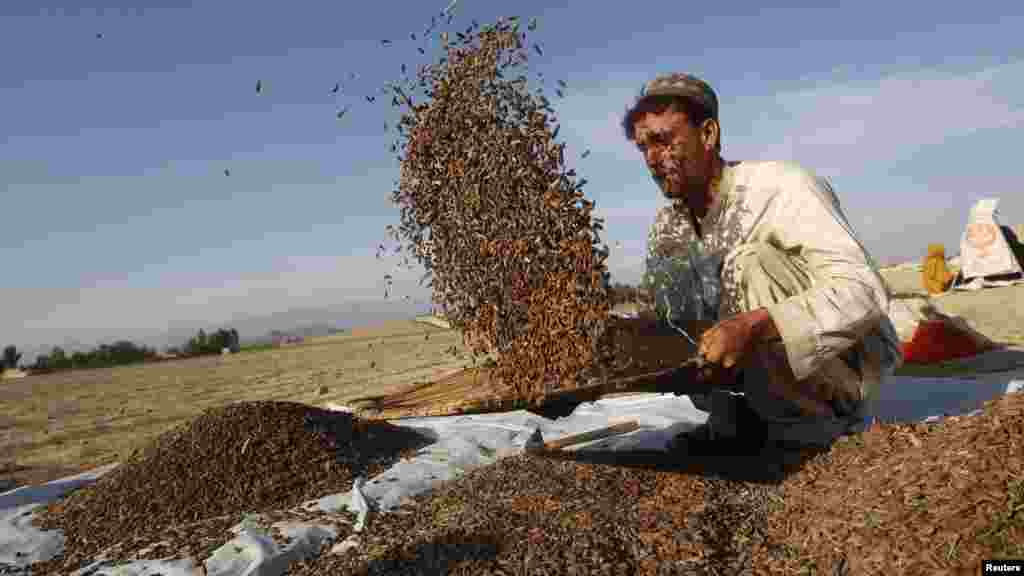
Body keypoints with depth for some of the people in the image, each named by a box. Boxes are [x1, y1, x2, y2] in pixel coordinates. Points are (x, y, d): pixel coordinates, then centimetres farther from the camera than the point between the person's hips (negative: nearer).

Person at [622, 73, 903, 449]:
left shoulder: (778, 187, -21)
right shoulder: (668, 227, 0)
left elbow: (864, 292, -31)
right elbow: (684, 322, 6)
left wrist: (755, 324, -44)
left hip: (846, 364, -6)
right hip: (778, 378, 6)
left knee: (752, 263, -29)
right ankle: (745, 417, -4)